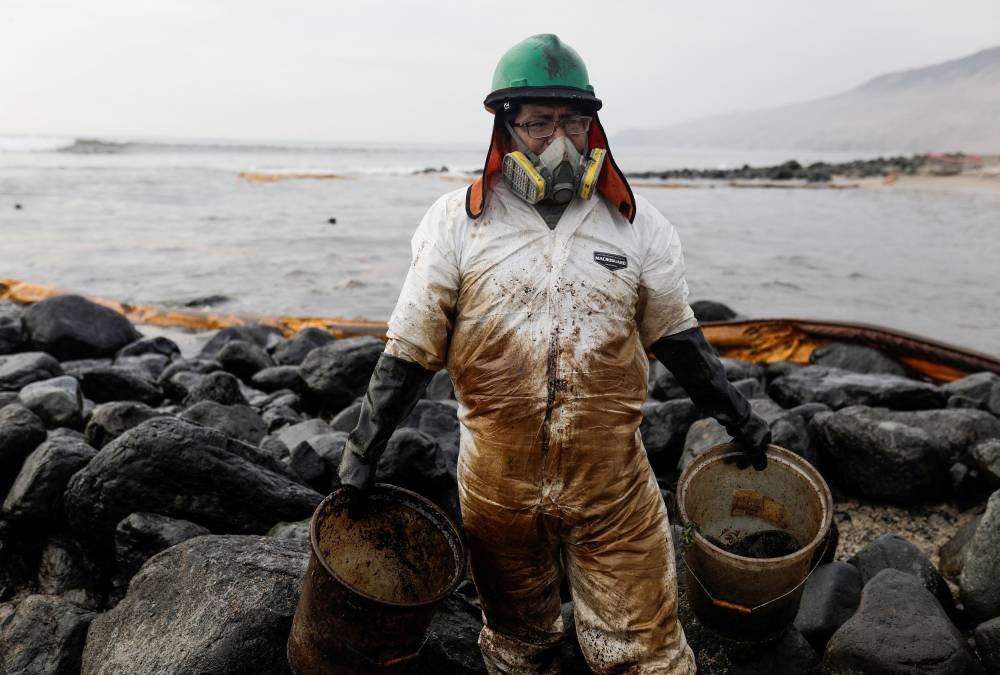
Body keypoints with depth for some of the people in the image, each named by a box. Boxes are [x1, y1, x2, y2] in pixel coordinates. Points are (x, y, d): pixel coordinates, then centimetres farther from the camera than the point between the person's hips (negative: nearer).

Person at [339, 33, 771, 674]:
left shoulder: (637, 223, 0)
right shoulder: (456, 223, -5)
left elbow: (675, 334, 10)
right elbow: (412, 349, -2)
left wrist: (737, 416, 9)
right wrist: (364, 451, -3)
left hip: (614, 484, 1)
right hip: (497, 484, 0)